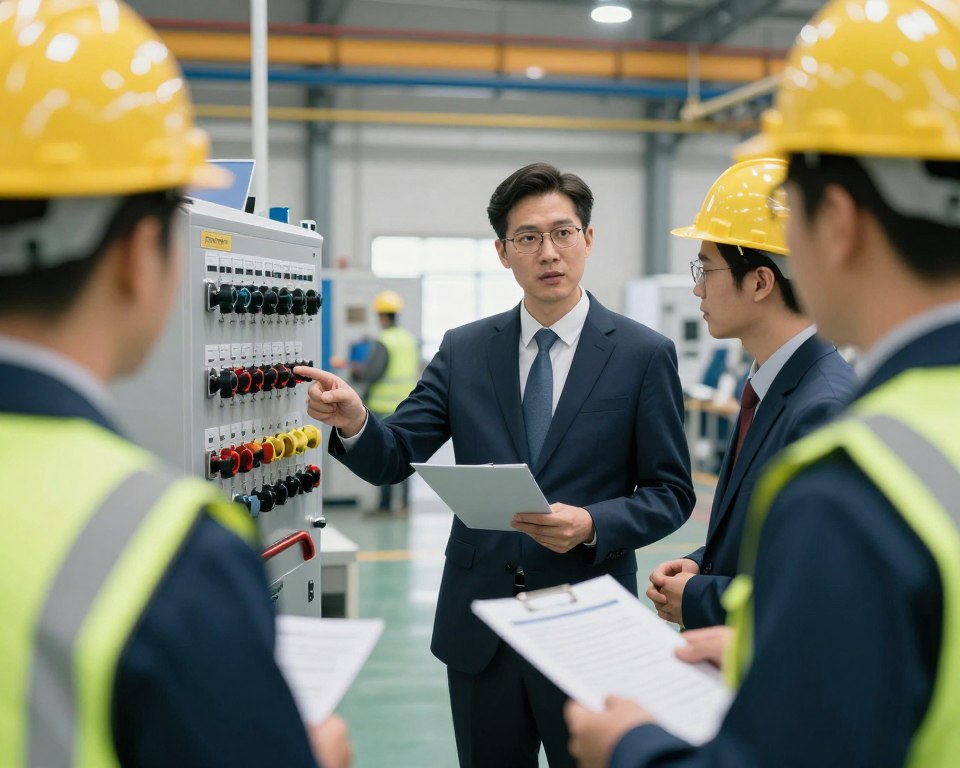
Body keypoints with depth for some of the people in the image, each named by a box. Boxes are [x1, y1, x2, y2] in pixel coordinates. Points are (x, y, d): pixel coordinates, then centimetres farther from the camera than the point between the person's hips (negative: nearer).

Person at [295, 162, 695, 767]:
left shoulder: (645, 354, -4)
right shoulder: (464, 350, 4)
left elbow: (671, 494, -3)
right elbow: (395, 459, -1)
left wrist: (592, 525, -21)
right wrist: (353, 420, -23)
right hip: (478, 628, 3)